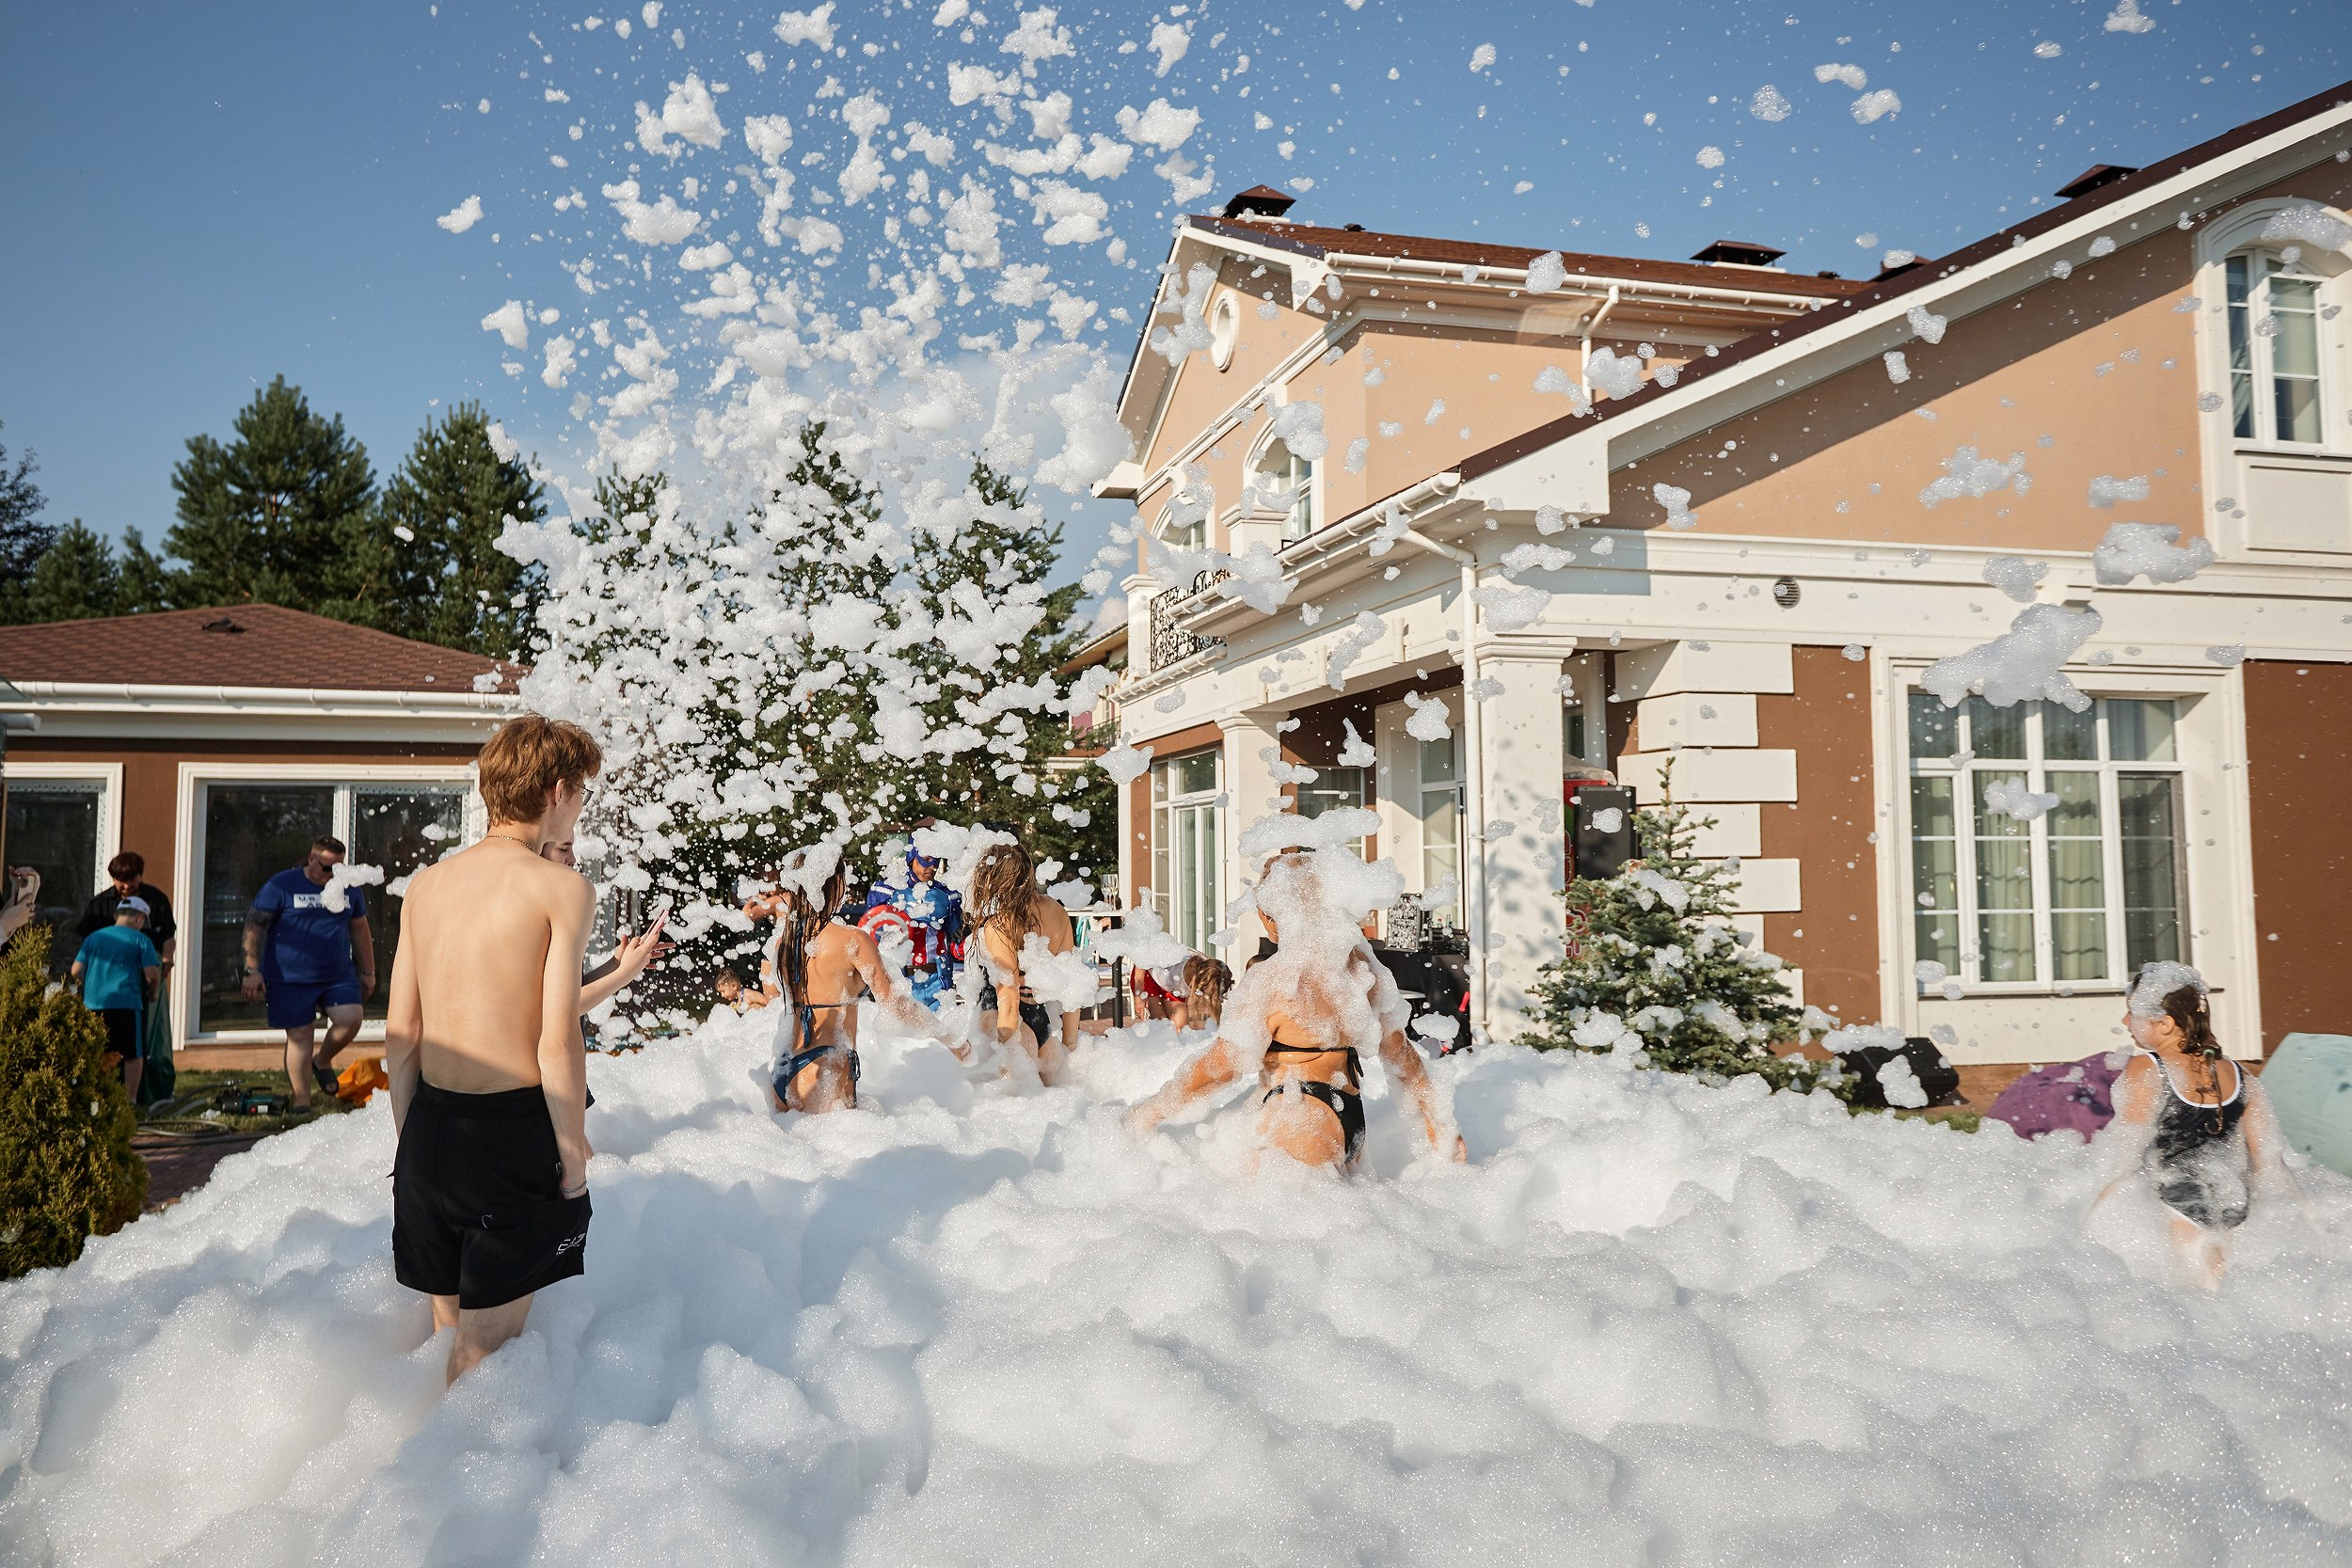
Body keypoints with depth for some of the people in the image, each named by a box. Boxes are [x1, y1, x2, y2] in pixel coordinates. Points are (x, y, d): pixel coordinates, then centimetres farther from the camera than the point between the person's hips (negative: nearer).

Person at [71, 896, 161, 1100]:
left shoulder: (93, 937, 15)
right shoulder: (140, 940, 2)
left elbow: (76, 971, 9)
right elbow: (152, 975, -6)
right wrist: (152, 994, 13)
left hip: (93, 1003, 5)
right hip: (126, 1002, -4)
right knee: (133, 1054, 4)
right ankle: (130, 1100, 2)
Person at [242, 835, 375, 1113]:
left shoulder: (349, 889, 9)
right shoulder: (282, 885, -4)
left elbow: (360, 930, 18)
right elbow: (254, 925, -3)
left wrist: (368, 972, 18)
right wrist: (252, 970, -9)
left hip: (339, 975, 3)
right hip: (291, 979, -3)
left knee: (350, 1019, -16)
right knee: (300, 1036, -1)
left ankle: (323, 1061, 15)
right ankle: (302, 1101, 10)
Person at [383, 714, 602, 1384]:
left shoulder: (426, 883, 7)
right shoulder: (562, 887, -12)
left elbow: (399, 1034, 9)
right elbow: (557, 1044, -16)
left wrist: (411, 1138, 19)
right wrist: (575, 1160, -7)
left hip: (432, 1126, 6)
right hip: (514, 1130, -6)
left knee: (446, 1327, 20)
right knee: (488, 1343, 6)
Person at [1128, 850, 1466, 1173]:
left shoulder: (1271, 980, -18)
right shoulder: (1361, 964, 4)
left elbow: (1220, 1066, -14)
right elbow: (1400, 1052, 12)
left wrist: (1146, 1114, -2)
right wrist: (1436, 1122, 23)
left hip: (1298, 1128, -9)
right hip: (1354, 1124, 9)